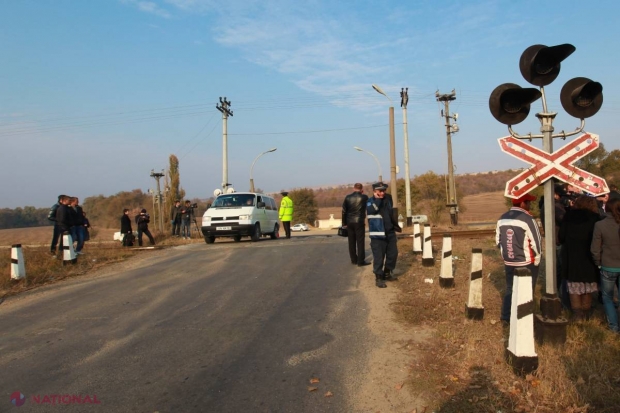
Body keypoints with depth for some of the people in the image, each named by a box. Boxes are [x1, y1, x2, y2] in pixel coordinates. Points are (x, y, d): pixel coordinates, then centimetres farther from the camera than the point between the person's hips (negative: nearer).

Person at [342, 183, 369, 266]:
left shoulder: (348, 197, 2)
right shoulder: (364, 197, -6)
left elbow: (344, 211, 3)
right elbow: (368, 207, 15)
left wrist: (344, 223, 9)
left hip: (350, 222, 3)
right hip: (359, 222, -3)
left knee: (352, 242, 12)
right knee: (360, 242, 0)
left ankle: (353, 259, 19)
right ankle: (361, 261, 0)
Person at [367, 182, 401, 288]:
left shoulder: (388, 199, 10)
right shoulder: (370, 201, -8)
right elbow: (373, 210, -30)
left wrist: (395, 225, 28)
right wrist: (378, 199, -24)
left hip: (390, 232, 7)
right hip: (378, 234, -7)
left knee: (393, 253, 13)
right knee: (379, 257, -6)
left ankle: (387, 273, 30)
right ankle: (378, 277, 3)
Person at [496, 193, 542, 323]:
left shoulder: (502, 219, 3)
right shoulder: (527, 219, -17)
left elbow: (498, 241, 9)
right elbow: (536, 242, -14)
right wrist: (536, 260, 0)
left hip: (508, 262, 6)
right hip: (527, 263, -6)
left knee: (510, 289, 17)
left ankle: (506, 316, 20)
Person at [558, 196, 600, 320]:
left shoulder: (569, 216, -4)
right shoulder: (594, 218, -5)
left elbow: (561, 237, -2)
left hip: (572, 258, -1)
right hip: (588, 258, 1)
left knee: (574, 289, 9)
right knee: (587, 289, 15)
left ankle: (578, 315, 7)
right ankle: (586, 315, 20)